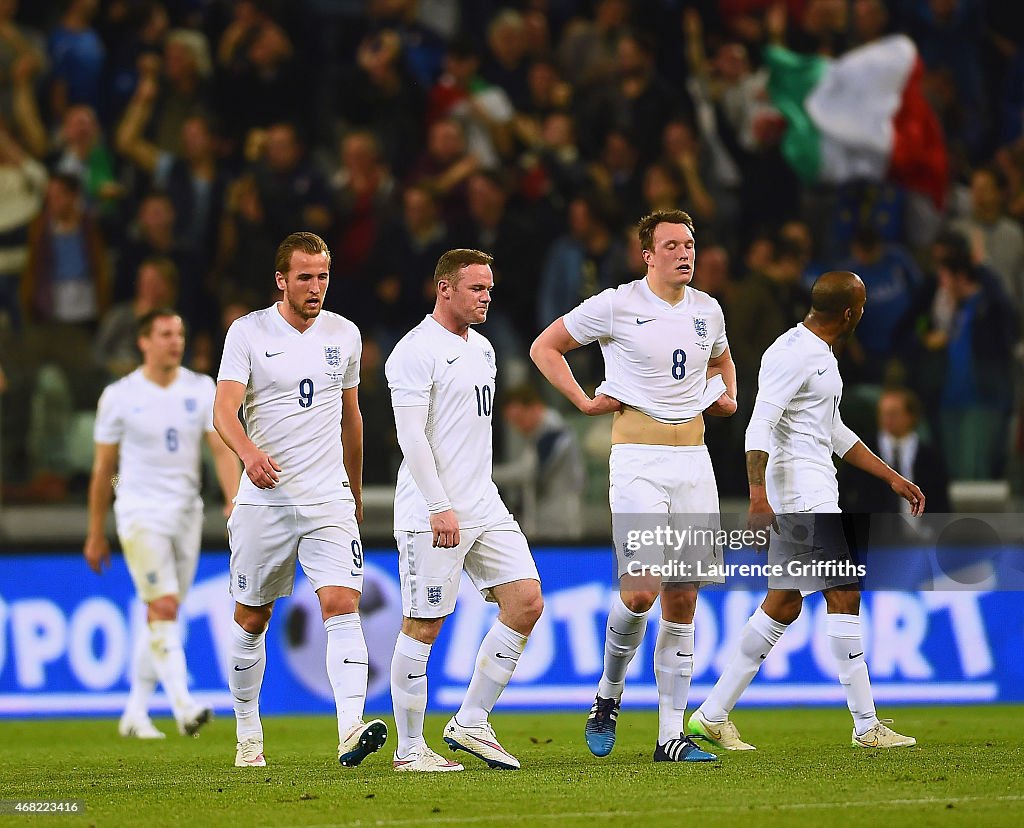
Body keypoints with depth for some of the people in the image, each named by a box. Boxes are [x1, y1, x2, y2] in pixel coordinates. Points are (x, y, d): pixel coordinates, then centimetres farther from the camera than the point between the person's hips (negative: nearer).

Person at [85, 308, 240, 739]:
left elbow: (222, 449, -1)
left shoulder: (201, 389, 5)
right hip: (140, 511, -4)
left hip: (187, 511, 4)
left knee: (162, 615, 8)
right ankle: (182, 705, -24)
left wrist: (235, 501, -18)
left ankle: (135, 712, 18)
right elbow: (103, 468, 5)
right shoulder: (119, 396, -2)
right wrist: (96, 534, 7)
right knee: (163, 607, -17)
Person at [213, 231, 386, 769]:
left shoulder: (344, 335, 9)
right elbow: (224, 409, -13)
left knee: (342, 605, -16)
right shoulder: (248, 332, -3)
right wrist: (249, 452, -34)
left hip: (329, 500, 2)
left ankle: (350, 731, -28)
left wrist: (356, 491, 27)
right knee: (251, 618, 8)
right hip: (264, 498, -1)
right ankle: (248, 734, 24)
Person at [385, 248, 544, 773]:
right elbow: (411, 436, -16)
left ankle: (471, 722, 8)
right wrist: (440, 508, -21)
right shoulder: (417, 350, -10)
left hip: (484, 509, 8)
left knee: (526, 601, -1)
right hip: (431, 515, -8)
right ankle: (409, 748, 5)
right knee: (423, 626, -4)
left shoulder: (482, 348, 17)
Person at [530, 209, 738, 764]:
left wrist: (727, 395, 13)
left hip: (693, 462, 5)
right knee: (641, 590, -18)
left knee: (682, 601, 3)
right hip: (637, 462, -5)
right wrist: (584, 402, -4)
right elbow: (544, 348, 4)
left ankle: (671, 734, 7)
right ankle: (609, 693, 9)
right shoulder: (617, 306, -5)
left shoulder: (707, 310, 12)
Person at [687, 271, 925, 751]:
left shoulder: (820, 355, 18)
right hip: (803, 493, -11)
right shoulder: (792, 354, -15)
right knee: (844, 595, -9)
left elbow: (835, 433, 27)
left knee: (784, 605, 10)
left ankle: (713, 715, 13)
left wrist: (892, 478, 25)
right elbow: (758, 427, -22)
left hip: (813, 492, 11)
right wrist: (758, 496, -31)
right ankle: (866, 725, -6)